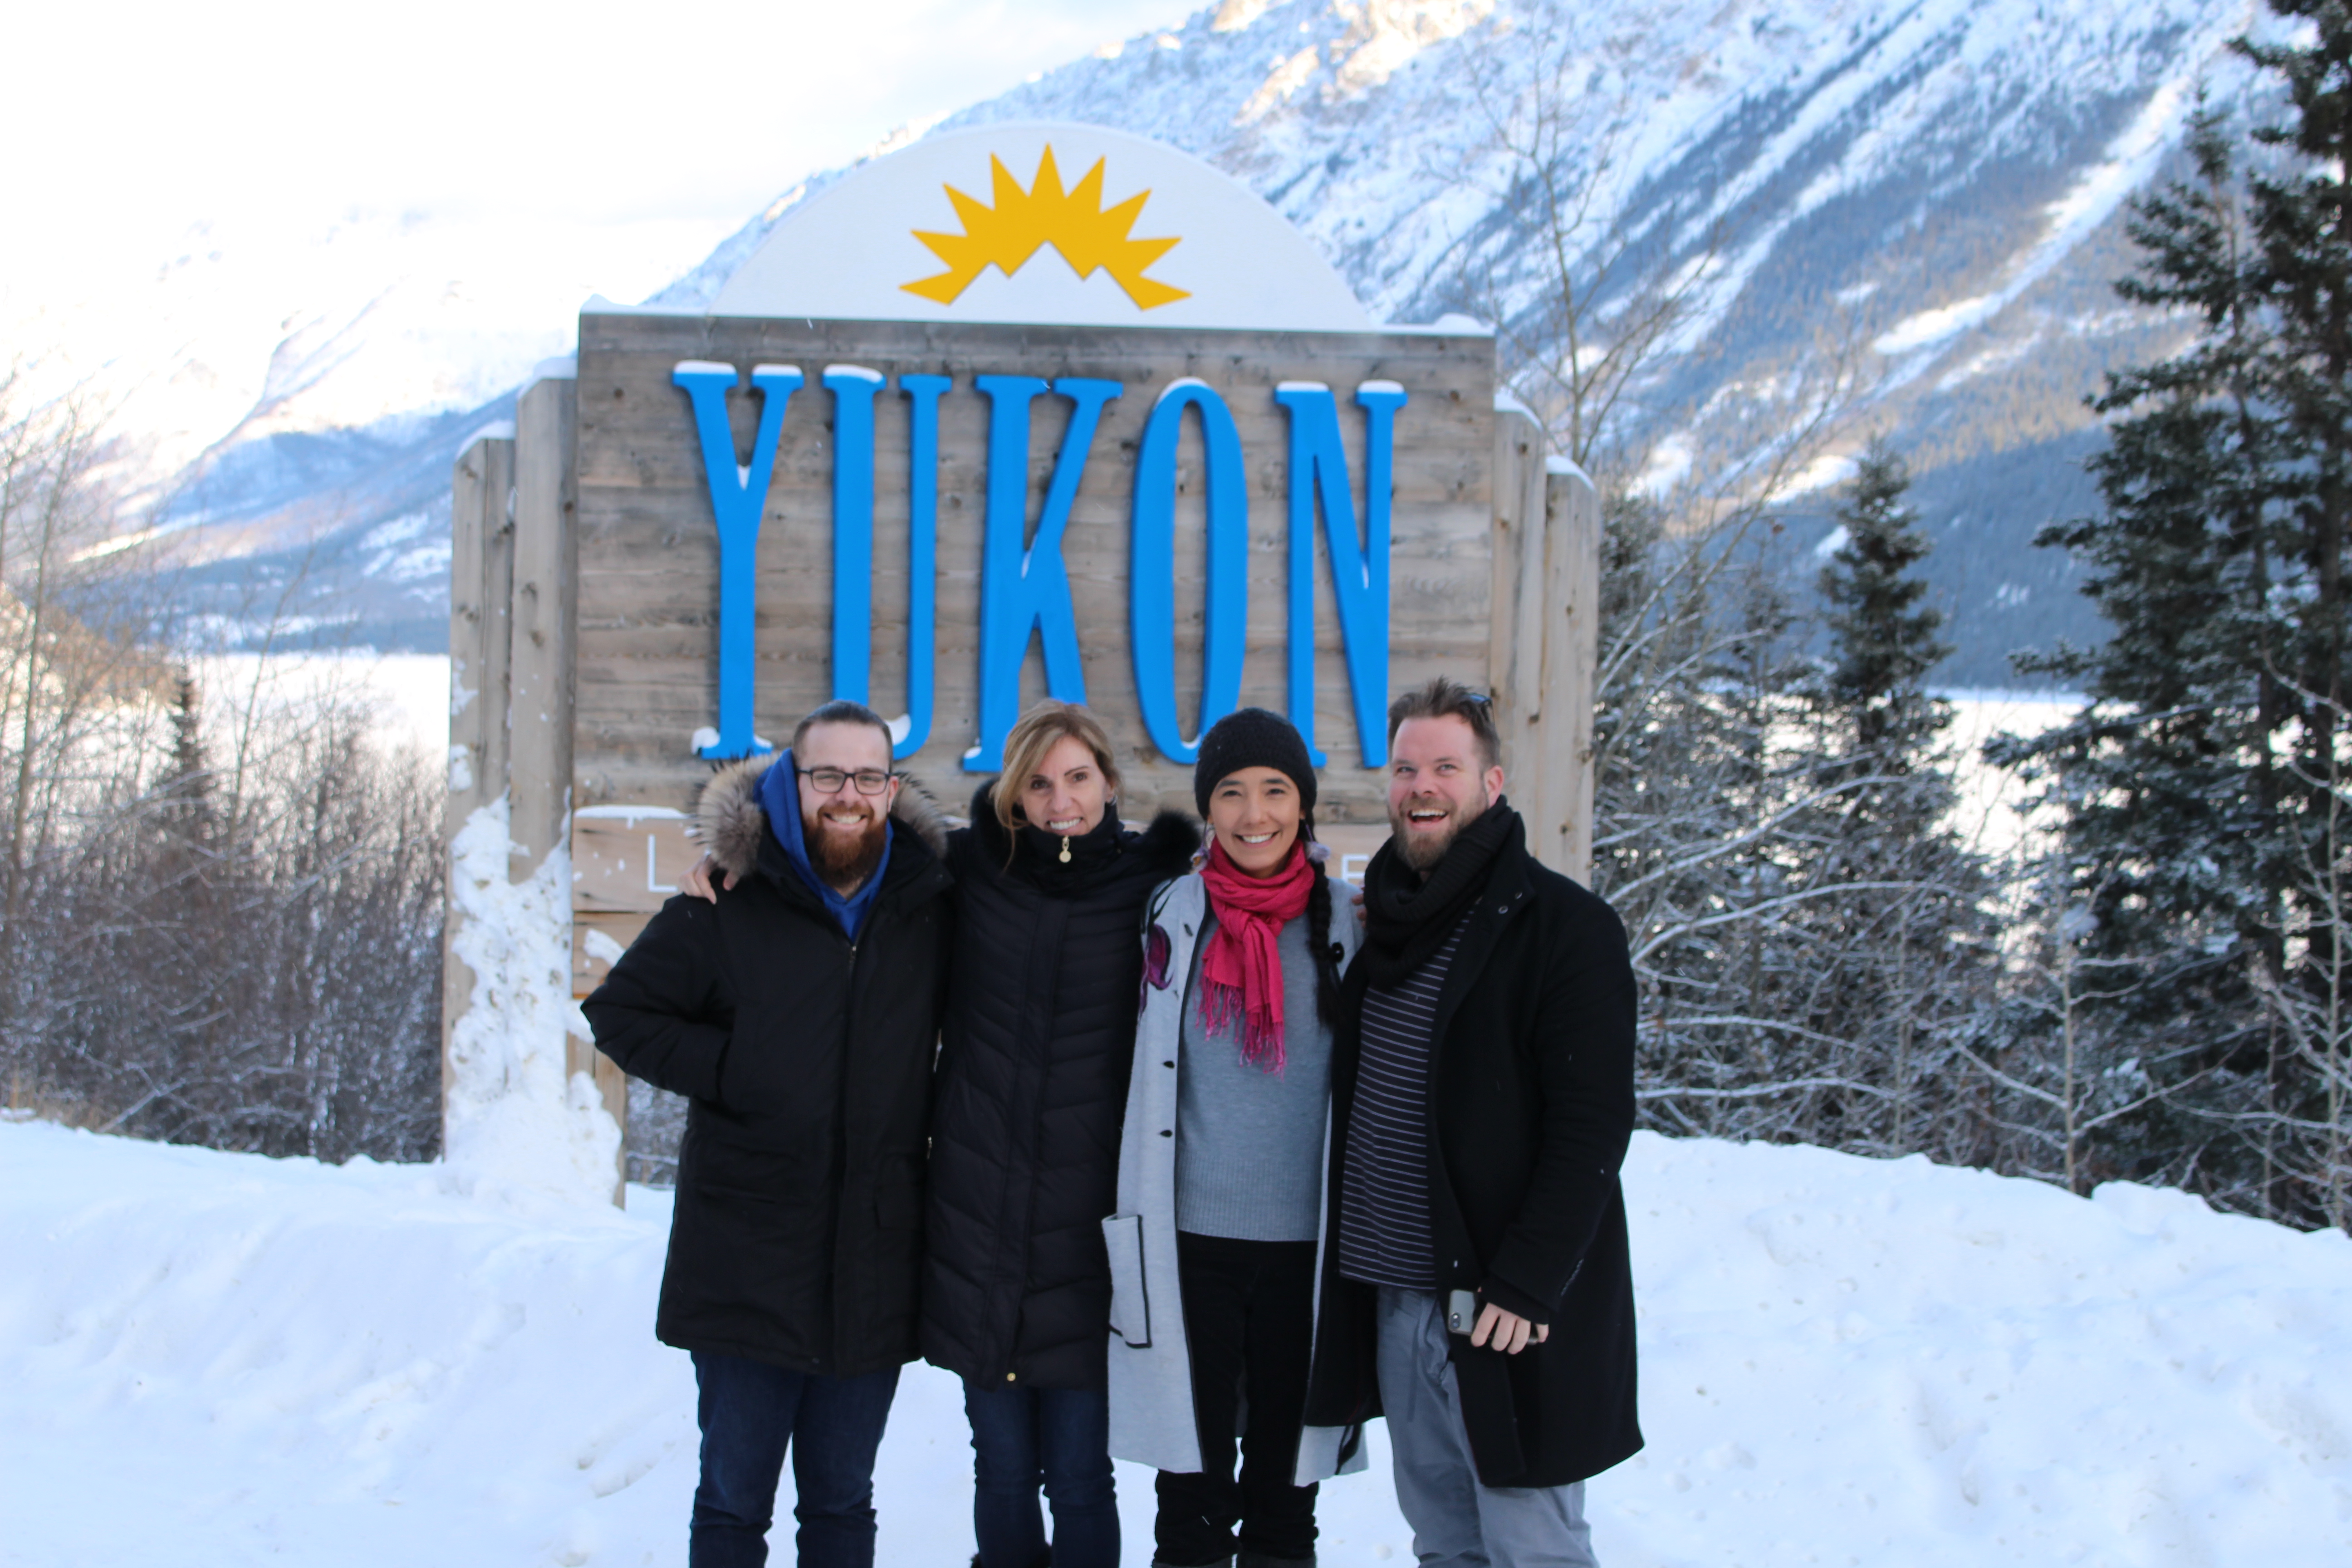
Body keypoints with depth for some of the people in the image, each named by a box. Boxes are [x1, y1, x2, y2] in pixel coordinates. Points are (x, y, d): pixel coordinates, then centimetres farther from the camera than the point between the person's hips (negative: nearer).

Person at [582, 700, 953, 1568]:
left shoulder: (932, 909, 5)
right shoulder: (729, 905, -5)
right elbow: (620, 1010, 1)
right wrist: (724, 1071, -8)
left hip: (875, 1269, 3)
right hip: (746, 1261, -2)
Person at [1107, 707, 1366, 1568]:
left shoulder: (1341, 926, 2)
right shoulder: (1174, 916, 2)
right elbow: (1147, 1086, 8)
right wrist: (1138, 1231, 5)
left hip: (1305, 1244, 0)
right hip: (1192, 1242, 0)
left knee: (1284, 1486, 10)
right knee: (1193, 1482, 5)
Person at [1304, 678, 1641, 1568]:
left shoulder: (1564, 927, -9)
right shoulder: (1384, 927, 13)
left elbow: (1592, 1126, -15)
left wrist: (1527, 1283, -21)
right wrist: (1352, 1273, 11)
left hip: (1509, 1316, -7)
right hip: (1394, 1303, 7)